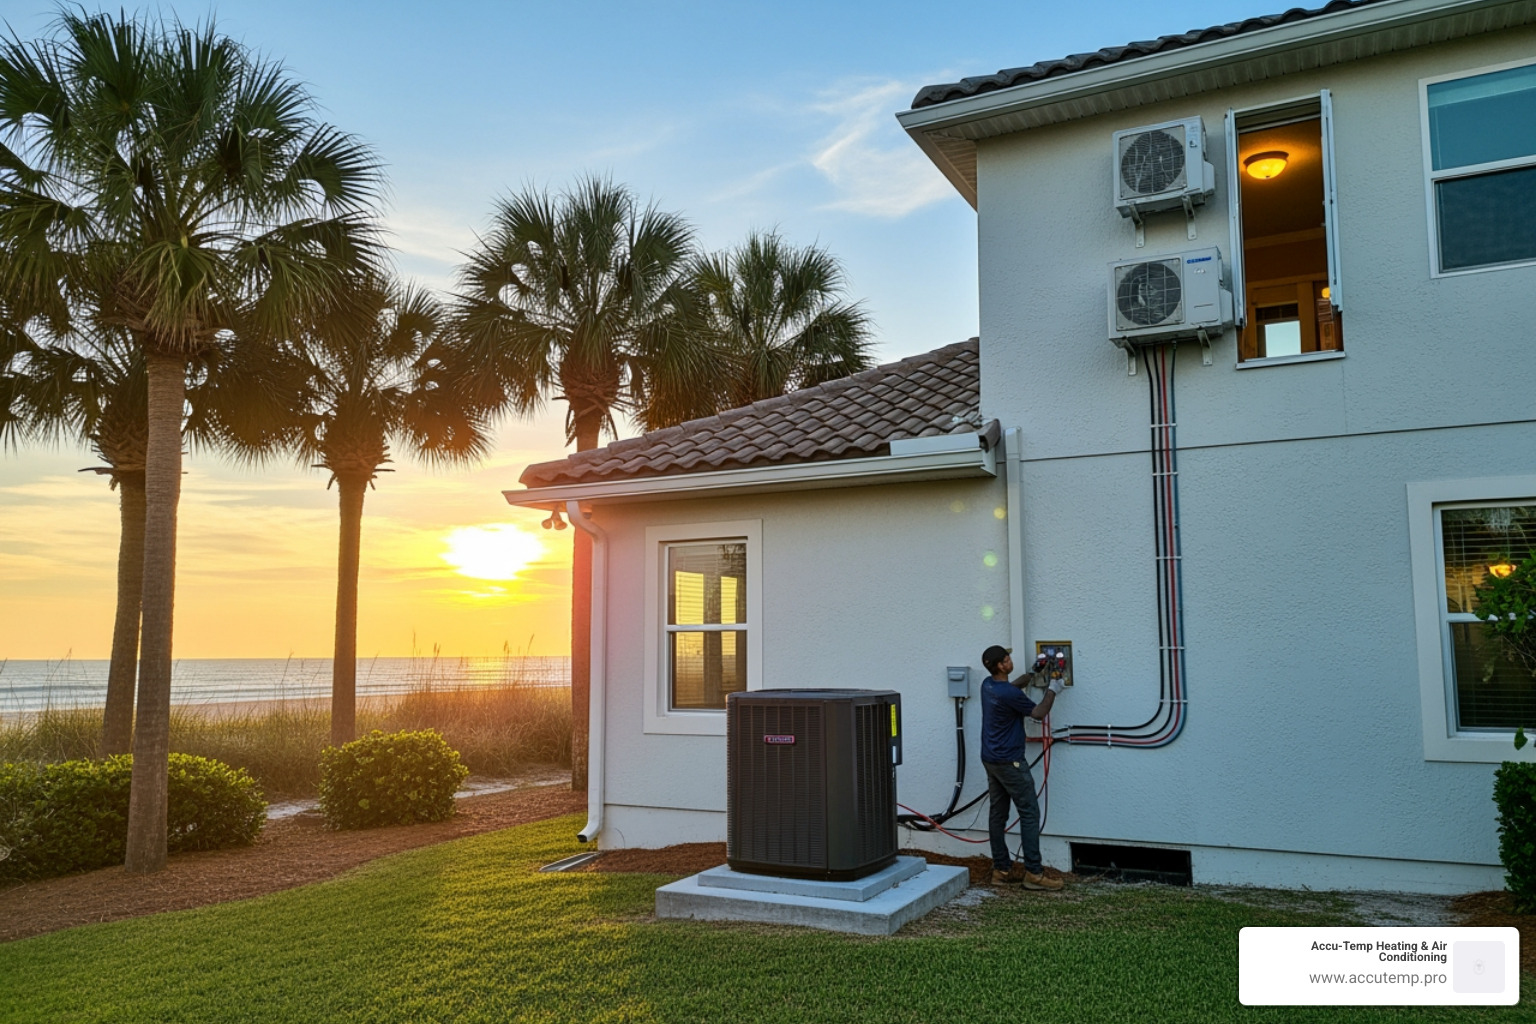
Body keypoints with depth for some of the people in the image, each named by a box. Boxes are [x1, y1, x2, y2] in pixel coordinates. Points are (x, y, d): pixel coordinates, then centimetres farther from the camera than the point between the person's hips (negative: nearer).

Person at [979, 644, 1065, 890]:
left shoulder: (988, 685, 4)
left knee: (998, 814, 10)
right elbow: (1039, 713, -9)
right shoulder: (1009, 694, -22)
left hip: (990, 760, 9)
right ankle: (1033, 872, -4)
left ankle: (1002, 869, 15)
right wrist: (1052, 690, 4)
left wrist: (1032, 674, 21)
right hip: (1010, 763, -9)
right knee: (1030, 813, -3)